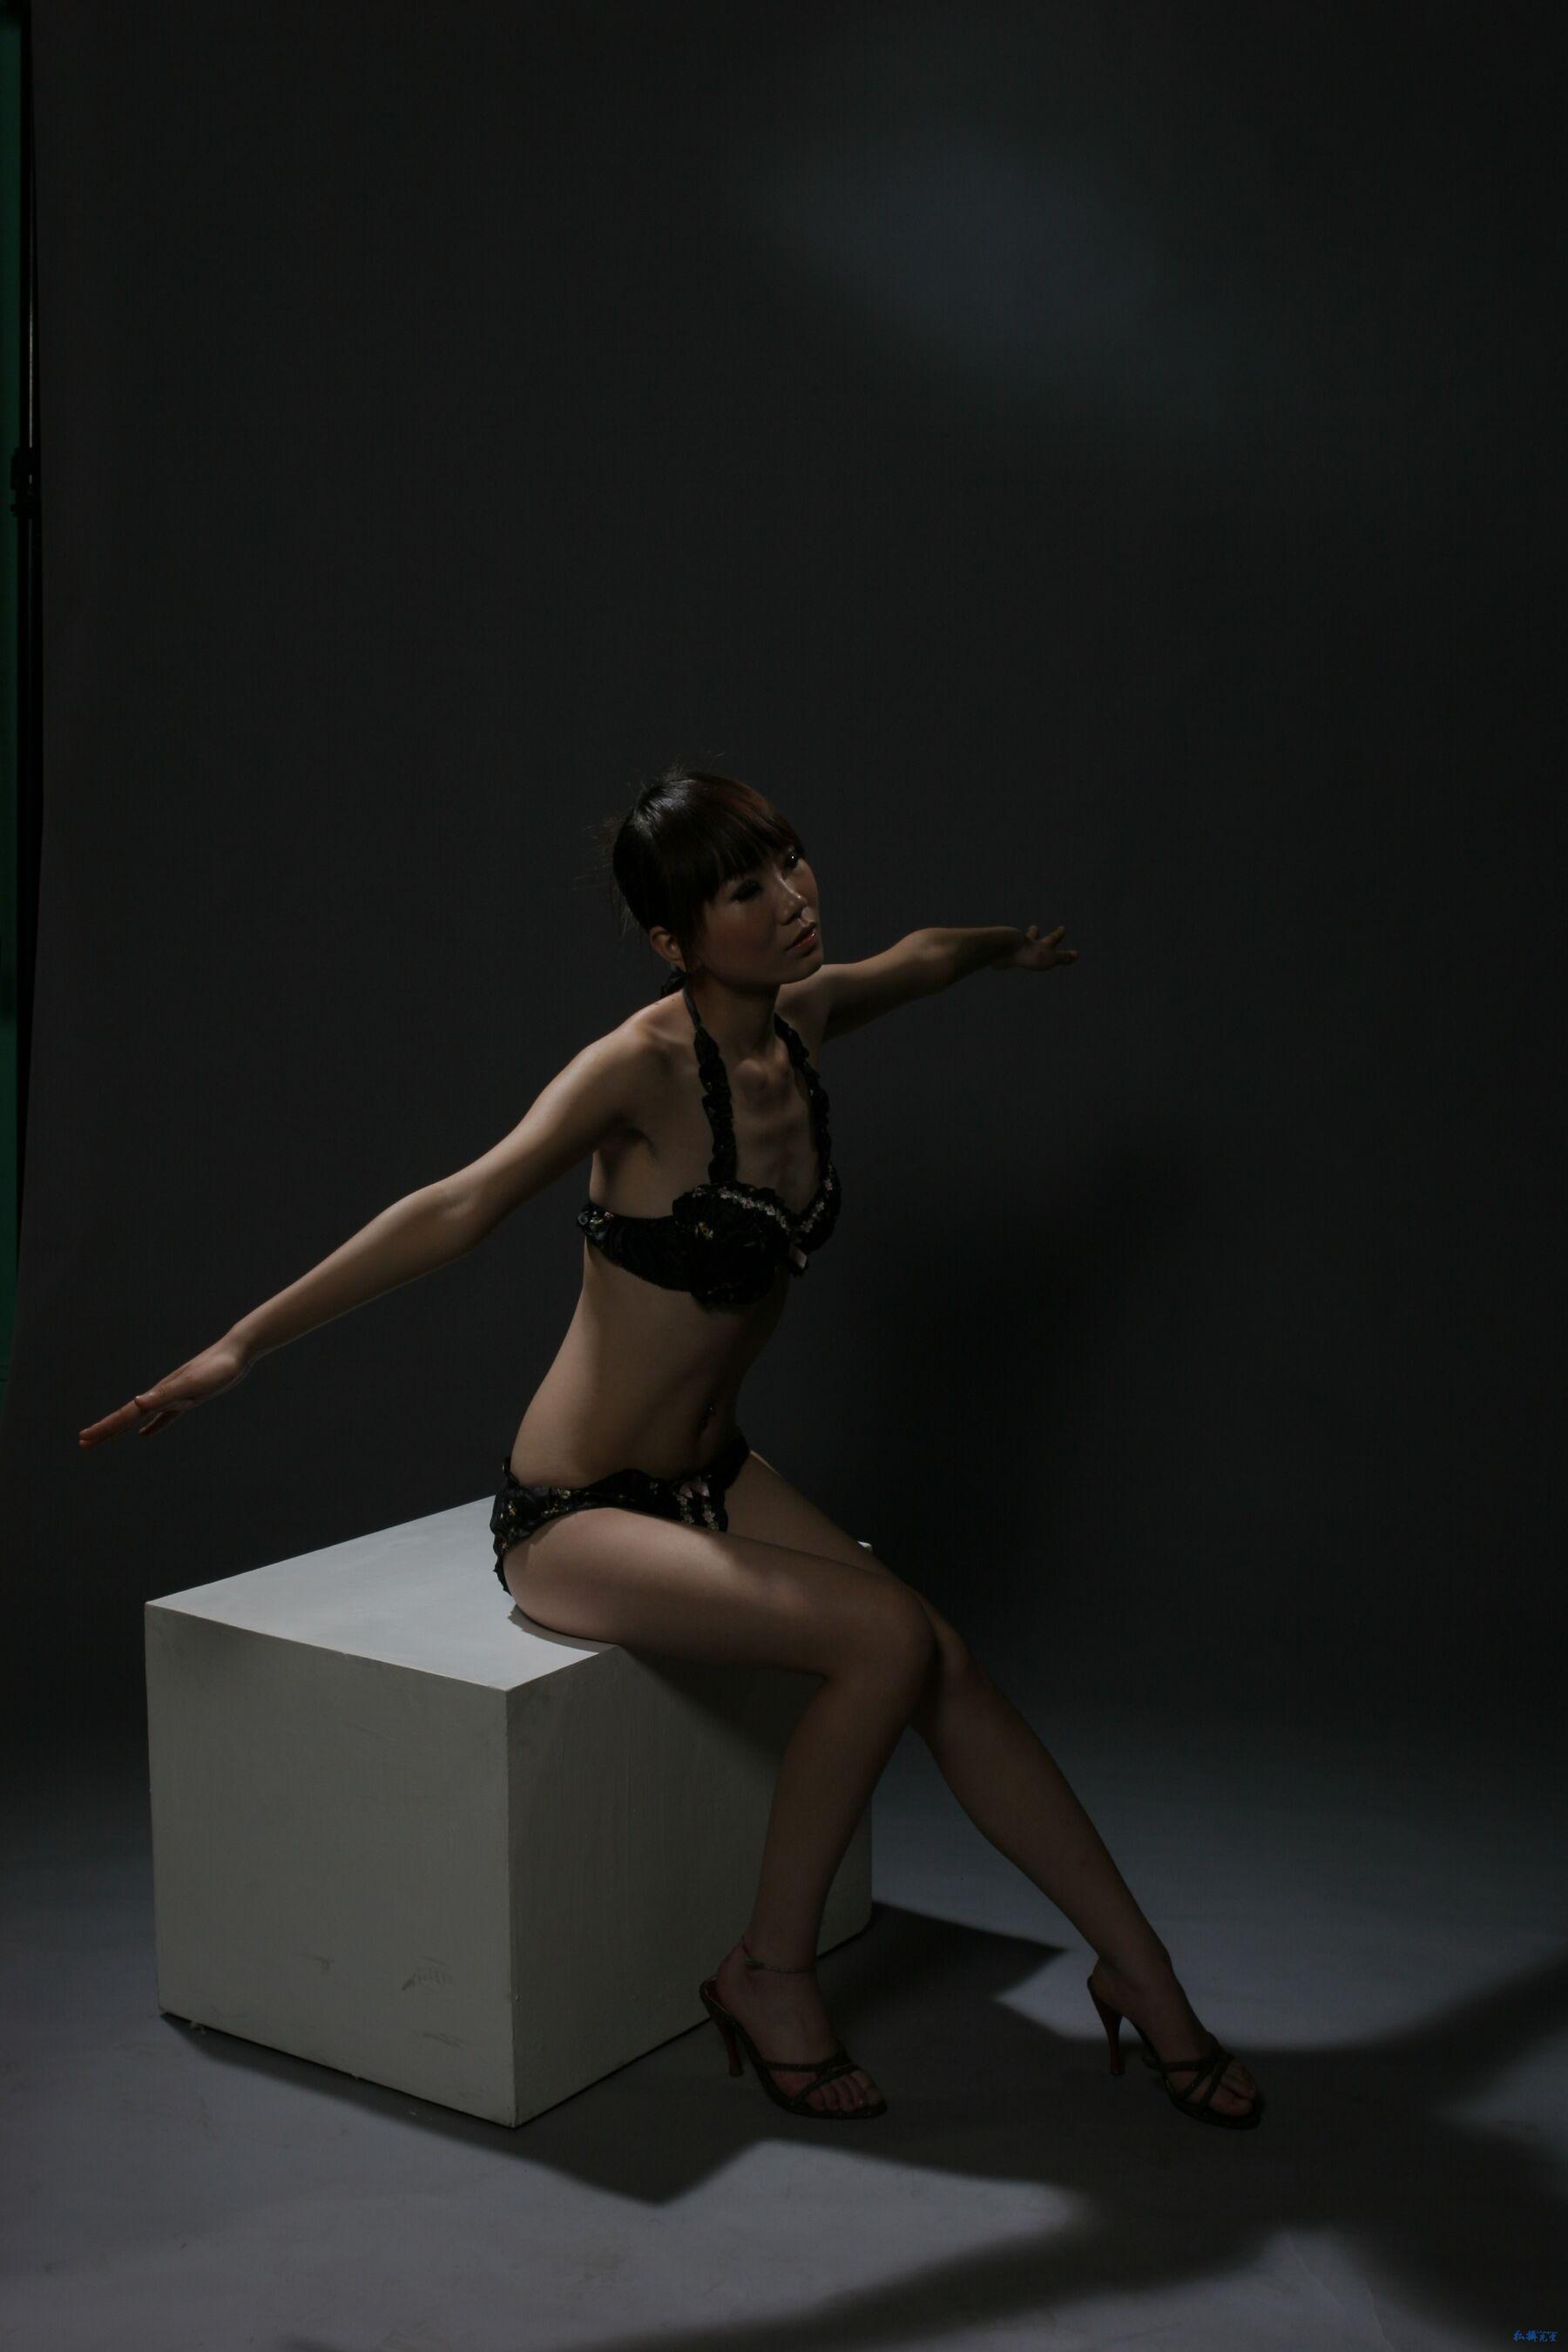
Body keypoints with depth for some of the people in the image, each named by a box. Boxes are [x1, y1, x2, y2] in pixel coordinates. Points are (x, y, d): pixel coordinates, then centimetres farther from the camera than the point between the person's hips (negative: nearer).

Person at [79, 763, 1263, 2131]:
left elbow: (920, 959, 23)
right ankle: (771, 1969, -3)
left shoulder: (804, 1018, 0)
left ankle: (1143, 1979, 7)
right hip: (579, 1516, -6)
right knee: (888, 1636, -23)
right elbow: (459, 1211, -34)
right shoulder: (647, 1065, -22)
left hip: (716, 1476, 7)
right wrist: (244, 1344, -42)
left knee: (949, 1668, -9)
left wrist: (1010, 945, 43)